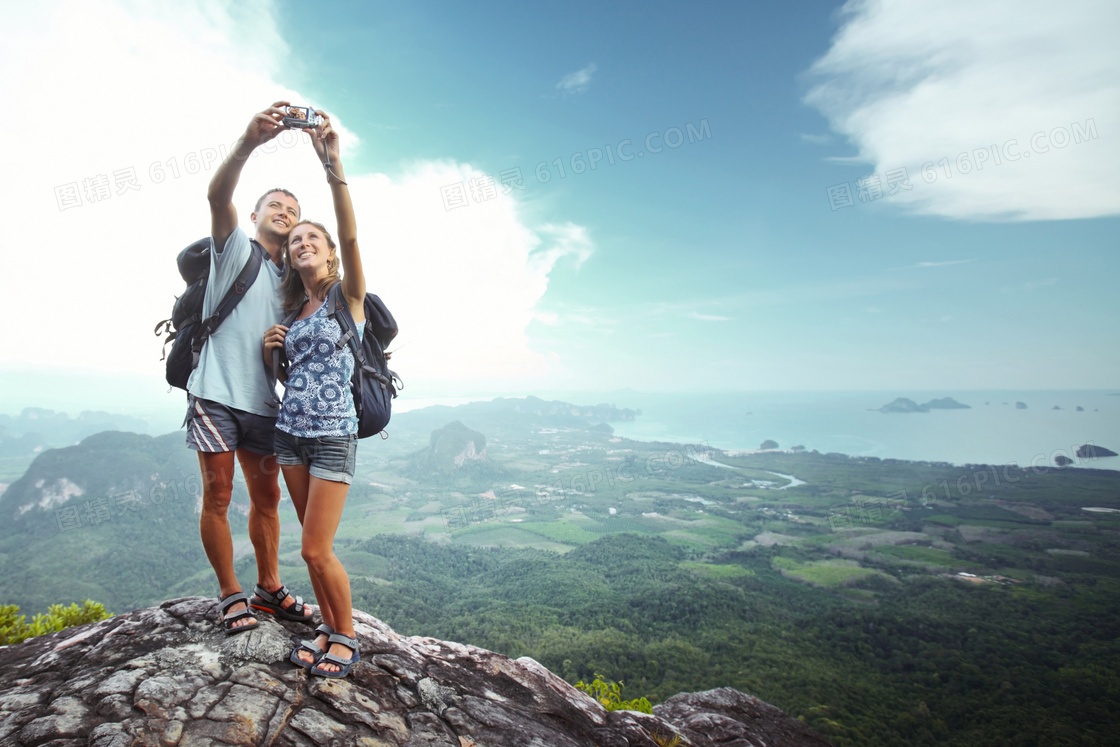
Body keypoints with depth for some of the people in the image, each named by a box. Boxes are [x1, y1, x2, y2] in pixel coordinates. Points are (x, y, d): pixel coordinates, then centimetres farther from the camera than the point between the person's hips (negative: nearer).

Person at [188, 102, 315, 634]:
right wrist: (248, 141, -33)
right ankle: (230, 595, 12)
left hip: (263, 401, 5)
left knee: (266, 496, 9)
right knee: (218, 495, -1)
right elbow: (218, 195, -16)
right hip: (216, 393, -5)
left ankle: (269, 588, 22)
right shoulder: (236, 249, 4)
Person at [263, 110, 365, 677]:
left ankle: (345, 636, 16)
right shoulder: (292, 310, 14)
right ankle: (328, 627, 28)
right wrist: (269, 350, 1)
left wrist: (332, 163, -31)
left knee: (317, 550, -5)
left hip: (333, 435, -6)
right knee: (314, 546, 11)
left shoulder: (348, 297, -3)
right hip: (290, 432, 6)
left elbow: (350, 234, -20)